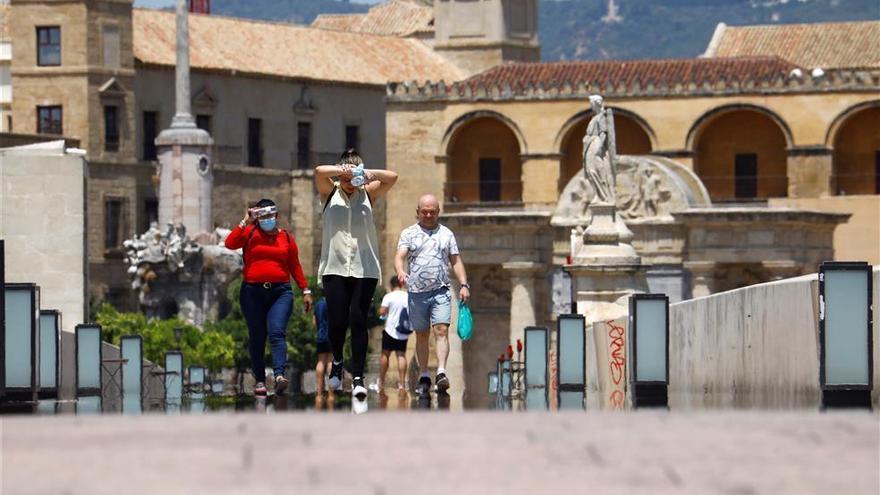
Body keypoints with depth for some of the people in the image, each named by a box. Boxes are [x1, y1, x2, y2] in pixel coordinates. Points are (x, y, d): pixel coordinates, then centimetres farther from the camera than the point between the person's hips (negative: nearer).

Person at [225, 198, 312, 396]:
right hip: (253, 292, 1)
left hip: (280, 292, -1)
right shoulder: (250, 233, 7)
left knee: (276, 332, -18)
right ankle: (260, 381, 9)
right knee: (256, 337, 4)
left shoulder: (286, 238, 12)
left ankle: (279, 375, -31)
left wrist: (305, 290, 15)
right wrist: (245, 222, -9)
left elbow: (295, 266, 17)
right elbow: (230, 243, -10)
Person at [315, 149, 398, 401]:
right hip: (335, 267, 0)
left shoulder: (367, 194, 10)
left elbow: (392, 178, -3)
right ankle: (337, 363, 24)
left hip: (365, 269, 0)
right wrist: (344, 171, -23)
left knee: (358, 321, -7)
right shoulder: (330, 193, 8)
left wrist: (367, 173, -17)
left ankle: (358, 377, -5)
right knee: (337, 321, -4)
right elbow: (320, 172, -11)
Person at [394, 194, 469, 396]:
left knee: (441, 330, -15)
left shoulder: (446, 234, 14)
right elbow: (399, 256, -4)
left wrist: (463, 284, 2)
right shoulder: (408, 234, 9)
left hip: (441, 291, 0)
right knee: (421, 335, 6)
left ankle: (441, 373, -24)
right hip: (417, 292, 0)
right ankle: (424, 377, 13)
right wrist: (400, 271, -26)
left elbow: (456, 261, 14)